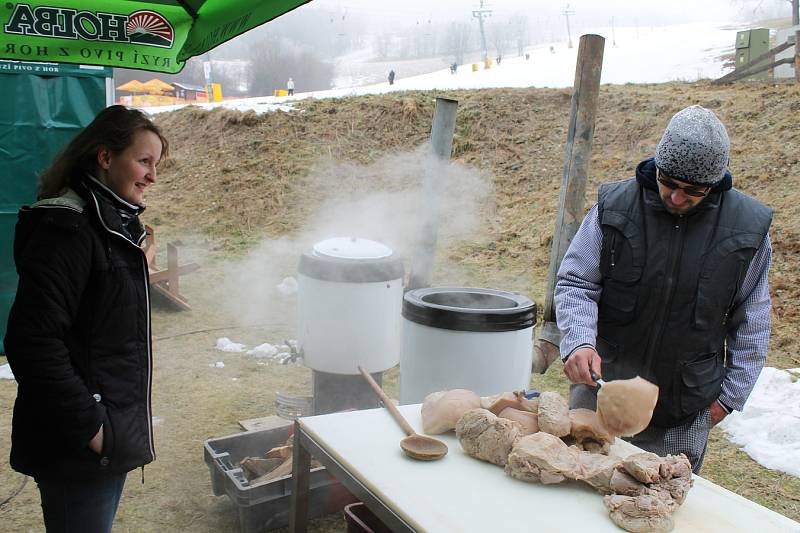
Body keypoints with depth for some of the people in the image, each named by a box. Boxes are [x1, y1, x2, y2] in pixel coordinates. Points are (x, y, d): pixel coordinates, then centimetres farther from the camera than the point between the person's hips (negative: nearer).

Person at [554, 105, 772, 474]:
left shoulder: (747, 227, -4)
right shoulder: (614, 207, -8)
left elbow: (750, 322, 6)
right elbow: (575, 283, -3)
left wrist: (730, 394, 6)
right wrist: (579, 342, -21)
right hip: (602, 389, 0)